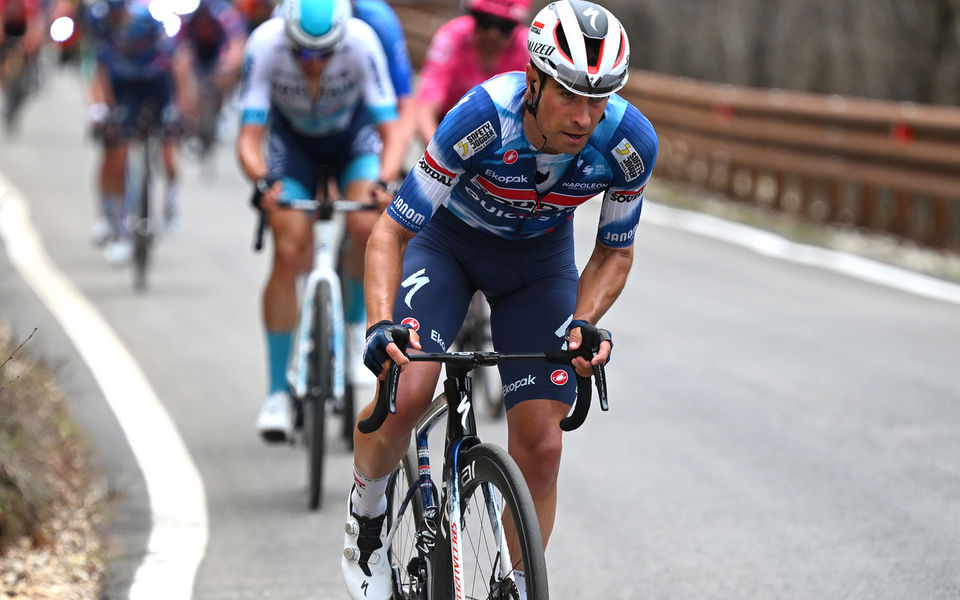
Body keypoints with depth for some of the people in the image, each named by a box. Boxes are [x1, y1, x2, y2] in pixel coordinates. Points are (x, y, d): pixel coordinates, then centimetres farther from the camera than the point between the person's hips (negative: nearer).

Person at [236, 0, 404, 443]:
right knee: (289, 255, -14)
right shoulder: (265, 45, -33)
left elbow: (390, 131, -30)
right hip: (293, 139, 0)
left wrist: (382, 181, -49)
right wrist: (263, 181, -50)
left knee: (366, 228, -27)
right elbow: (249, 139, -30)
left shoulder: (362, 42, -34)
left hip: (353, 135, 0)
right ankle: (278, 392, -6)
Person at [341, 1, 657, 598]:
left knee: (541, 446, -8)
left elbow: (614, 252, -7)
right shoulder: (483, 117, -36)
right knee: (407, 392, -26)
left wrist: (583, 322, -25)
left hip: (539, 255, 2)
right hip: (449, 237, -2)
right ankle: (365, 515, 4)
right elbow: (391, 234, -28)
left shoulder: (630, 144, -27)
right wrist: (381, 325, -43)